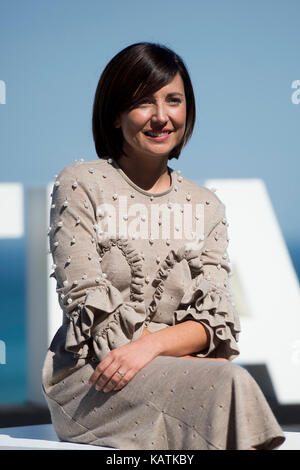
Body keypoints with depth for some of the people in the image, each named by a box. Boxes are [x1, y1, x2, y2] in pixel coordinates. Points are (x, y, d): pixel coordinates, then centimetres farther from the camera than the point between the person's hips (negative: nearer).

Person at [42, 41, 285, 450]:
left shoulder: (205, 206, 14)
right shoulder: (81, 185, 2)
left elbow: (216, 320, 5)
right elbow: (89, 307, -6)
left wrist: (150, 346, -16)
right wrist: (191, 363, -12)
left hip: (177, 369, 4)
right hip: (90, 377, -4)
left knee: (234, 384, -32)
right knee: (230, 384, -31)